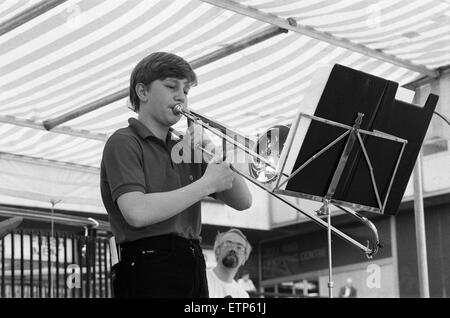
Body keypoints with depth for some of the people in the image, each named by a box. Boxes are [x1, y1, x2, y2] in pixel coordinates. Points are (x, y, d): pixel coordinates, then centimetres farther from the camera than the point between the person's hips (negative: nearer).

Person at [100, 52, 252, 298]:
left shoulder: (185, 148, 20)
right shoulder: (123, 143, -1)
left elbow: (242, 202, 14)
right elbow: (137, 213, -19)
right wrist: (206, 184, -13)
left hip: (193, 267, 7)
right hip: (149, 272, -7)